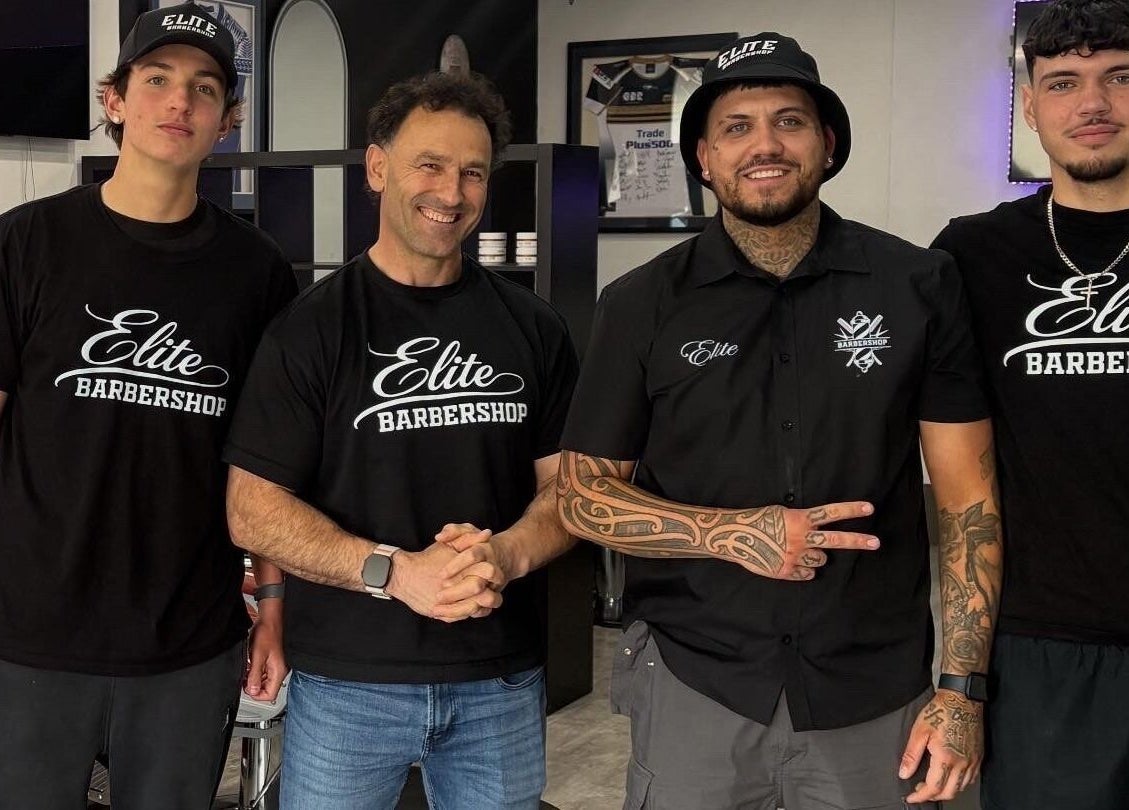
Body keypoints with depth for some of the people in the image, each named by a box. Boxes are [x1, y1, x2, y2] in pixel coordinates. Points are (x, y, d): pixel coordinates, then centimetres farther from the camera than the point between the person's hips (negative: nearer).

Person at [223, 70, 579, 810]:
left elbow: (568, 482, 5)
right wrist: (393, 572, -20)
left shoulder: (532, 328, 5)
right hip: (346, 683, -2)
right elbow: (253, 511, -7)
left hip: (502, 682, 3)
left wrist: (508, 555, -16)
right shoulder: (312, 327, -3)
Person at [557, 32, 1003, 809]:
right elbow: (584, 495, 2)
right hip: (692, 681, 0)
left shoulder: (921, 287, -2)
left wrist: (961, 688, -7)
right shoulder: (643, 304, -1)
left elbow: (968, 496, -1)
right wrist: (732, 533, -14)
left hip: (875, 693, 0)